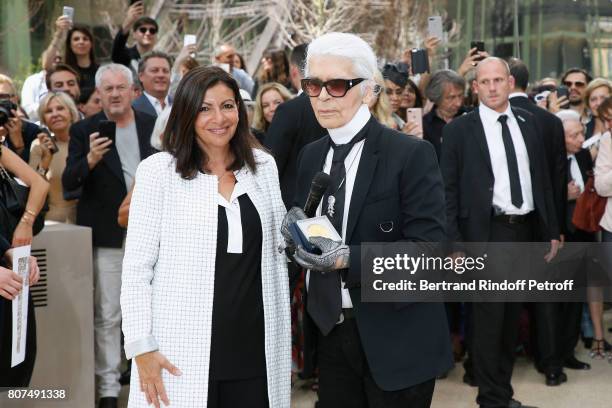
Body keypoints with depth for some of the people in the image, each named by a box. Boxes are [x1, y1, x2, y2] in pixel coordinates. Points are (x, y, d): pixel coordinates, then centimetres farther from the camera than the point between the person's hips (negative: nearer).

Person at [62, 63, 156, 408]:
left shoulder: (153, 126, 5)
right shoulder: (84, 130, -3)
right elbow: (69, 183, -10)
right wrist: (90, 159, -28)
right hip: (108, 236, -3)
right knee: (108, 315, 0)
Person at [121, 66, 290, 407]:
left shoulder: (263, 166, 8)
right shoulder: (159, 171, -4)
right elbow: (136, 266, -4)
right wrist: (142, 346, -10)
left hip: (254, 348, 3)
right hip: (182, 352, -3)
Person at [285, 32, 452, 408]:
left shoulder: (411, 154, -12)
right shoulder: (311, 155, 6)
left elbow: (428, 251, -18)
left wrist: (348, 258, -27)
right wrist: (296, 226, -9)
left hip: (397, 340, -5)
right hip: (332, 334, 5)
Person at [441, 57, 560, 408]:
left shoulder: (528, 122, 9)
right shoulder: (460, 129, -4)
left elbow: (542, 178, 11)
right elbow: (449, 190, -6)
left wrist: (552, 231, 9)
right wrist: (454, 243, -12)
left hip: (526, 232, 5)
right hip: (487, 234, -5)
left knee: (513, 316, 14)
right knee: (489, 318, -1)